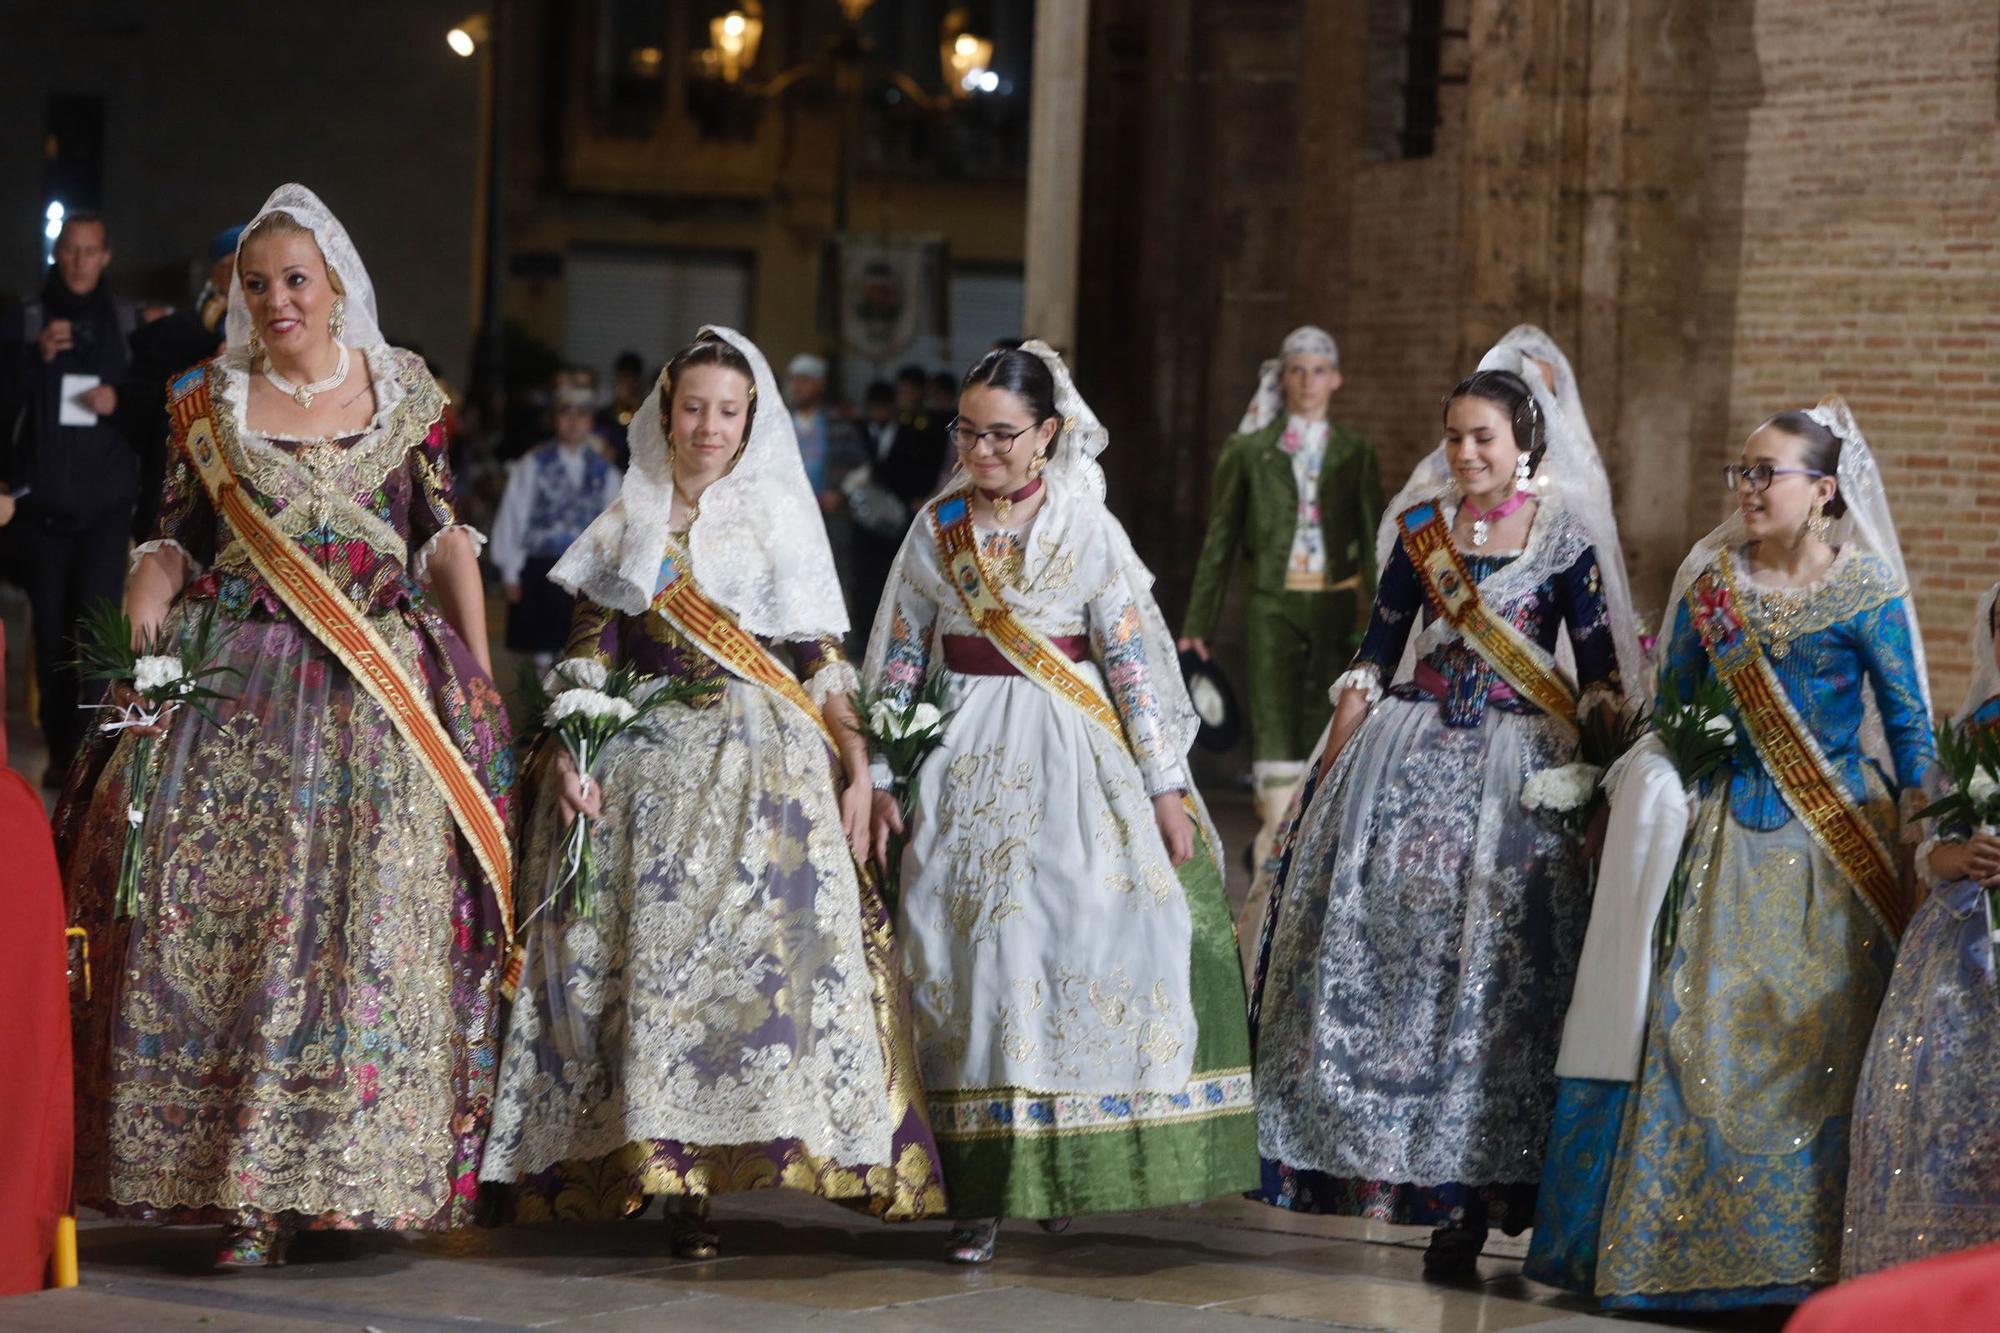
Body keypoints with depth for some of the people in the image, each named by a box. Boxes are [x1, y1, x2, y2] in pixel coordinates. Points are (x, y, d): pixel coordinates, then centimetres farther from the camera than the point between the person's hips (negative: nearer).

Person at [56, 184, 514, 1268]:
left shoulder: (404, 394, 8)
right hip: (237, 694, 0)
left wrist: (482, 680, 5)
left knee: (377, 927, -3)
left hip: (383, 697, 0)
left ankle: (375, 1173, 5)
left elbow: (447, 540, 10)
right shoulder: (209, 401, 7)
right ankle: (248, 1196, -4)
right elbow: (169, 547, 7)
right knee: (216, 925, -8)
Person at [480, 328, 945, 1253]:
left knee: (772, 942, -14)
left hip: (767, 770, -1)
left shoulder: (783, 519, 11)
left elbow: (823, 660, 9)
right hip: (650, 770, 1)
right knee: (658, 952, -7)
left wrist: (857, 766, -1)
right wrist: (570, 758, -5)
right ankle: (674, 1176, -5)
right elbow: (587, 657, 9)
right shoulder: (629, 526, 13)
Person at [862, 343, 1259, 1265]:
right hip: (965, 764, 2)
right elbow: (897, 659, 11)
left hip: (1073, 757, -1)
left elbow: (1134, 657, 0)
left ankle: (1061, 1166, 6)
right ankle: (981, 1191, 0)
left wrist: (1165, 788, -3)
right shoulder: (937, 530, 8)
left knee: (1080, 935, -9)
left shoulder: (1088, 528, 1)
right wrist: (881, 778, 6)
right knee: (971, 944, -4)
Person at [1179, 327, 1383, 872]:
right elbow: (1219, 540, 9)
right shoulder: (1249, 450, 5)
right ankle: (1278, 834, -18)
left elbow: (1374, 537, 6)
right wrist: (1197, 624, 7)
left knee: (1316, 726, 3)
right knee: (1273, 723, -13)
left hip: (1335, 603, 2)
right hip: (1274, 602, -1)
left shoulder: (1355, 454, 9)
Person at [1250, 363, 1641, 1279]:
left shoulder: (1565, 541, 0)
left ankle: (1471, 1195, -3)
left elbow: (1599, 675, 1)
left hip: (1518, 768, -3)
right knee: (1376, 935, -4)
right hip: (1412, 754, 3)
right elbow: (1375, 656, 11)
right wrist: (1331, 770, 4)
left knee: (1494, 956, -7)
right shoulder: (1420, 530, 8)